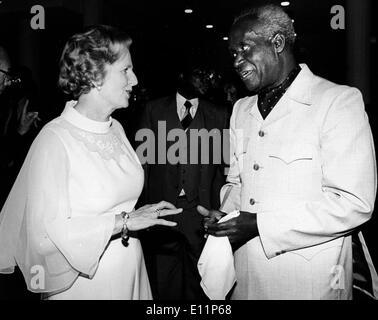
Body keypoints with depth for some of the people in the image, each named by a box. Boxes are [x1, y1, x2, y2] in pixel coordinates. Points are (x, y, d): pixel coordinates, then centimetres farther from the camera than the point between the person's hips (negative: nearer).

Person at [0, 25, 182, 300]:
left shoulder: (116, 129, 1)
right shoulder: (55, 138, -19)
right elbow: (47, 230, -22)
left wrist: (142, 215, -1)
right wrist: (123, 221, -22)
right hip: (82, 280, -6)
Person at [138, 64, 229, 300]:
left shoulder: (218, 116, 6)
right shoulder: (155, 109, 5)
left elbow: (221, 167, 5)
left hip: (201, 214, 1)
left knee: (199, 283, 9)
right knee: (164, 282, 7)